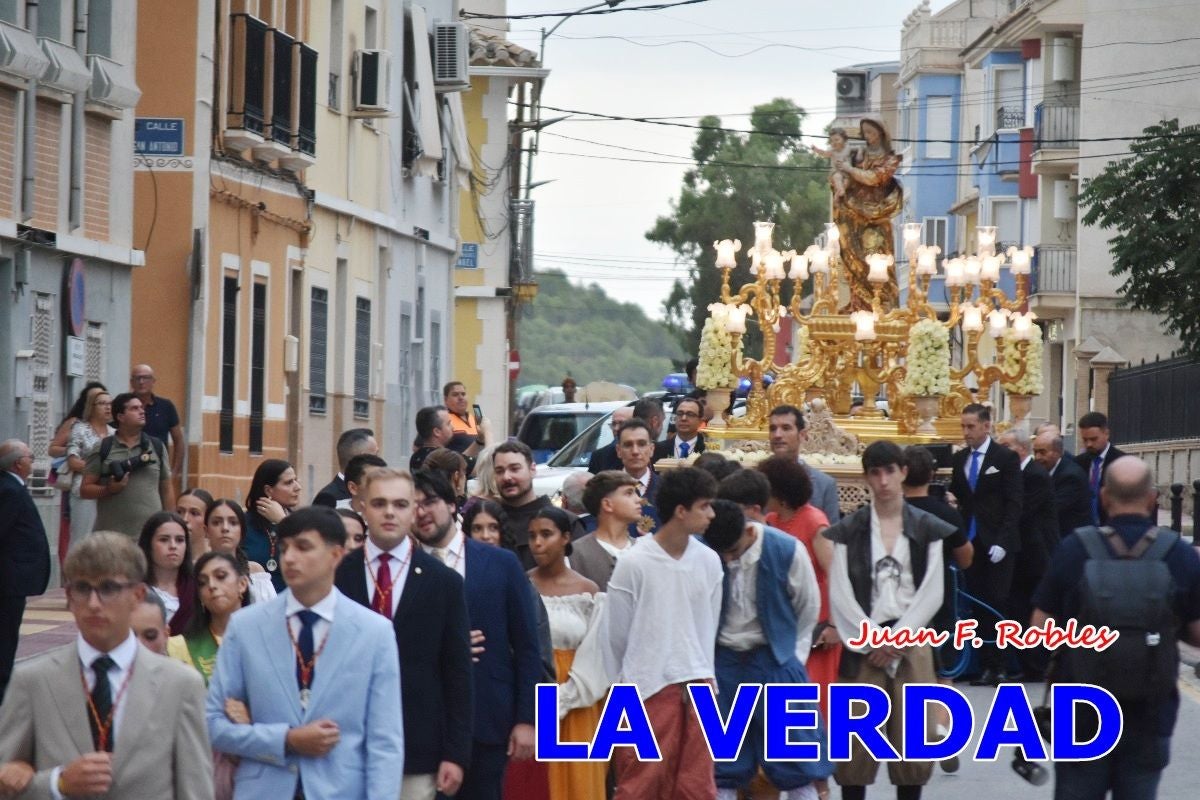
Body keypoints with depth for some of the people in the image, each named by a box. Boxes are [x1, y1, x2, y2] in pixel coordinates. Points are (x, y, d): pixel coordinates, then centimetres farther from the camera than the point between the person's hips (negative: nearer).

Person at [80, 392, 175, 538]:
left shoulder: (157, 447, 12)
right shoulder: (102, 449, 4)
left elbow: (167, 489, 15)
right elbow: (85, 490, 4)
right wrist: (109, 489, -14)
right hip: (112, 536, -2)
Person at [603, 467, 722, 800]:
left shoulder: (709, 561, 3)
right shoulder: (633, 563, -10)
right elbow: (616, 634, -1)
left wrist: (702, 675, 10)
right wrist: (620, 688, 6)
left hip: (697, 689, 4)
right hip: (648, 686, -4)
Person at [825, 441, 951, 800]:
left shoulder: (927, 529, 7)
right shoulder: (848, 531, 5)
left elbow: (931, 593, 0)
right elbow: (840, 595, -1)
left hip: (911, 643, 1)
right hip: (862, 645, -1)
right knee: (856, 746, -5)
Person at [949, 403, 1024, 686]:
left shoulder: (1006, 458, -2)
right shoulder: (959, 459, 13)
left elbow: (1013, 503, -5)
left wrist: (1002, 542, -14)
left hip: (997, 543, -4)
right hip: (970, 542, 4)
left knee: (998, 604, -8)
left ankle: (1000, 667, -5)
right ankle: (987, 666, 5)